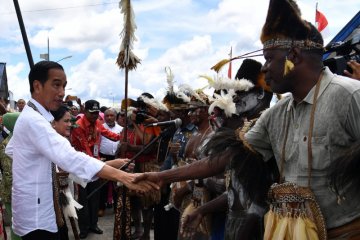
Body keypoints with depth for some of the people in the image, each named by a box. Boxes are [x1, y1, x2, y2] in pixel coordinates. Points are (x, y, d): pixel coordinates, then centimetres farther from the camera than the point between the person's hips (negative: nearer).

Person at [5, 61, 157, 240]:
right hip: (36, 218, -10)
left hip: (38, 211, 10)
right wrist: (122, 176, -46)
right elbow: (69, 157, -38)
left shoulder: (30, 116, 9)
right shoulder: (33, 119, -25)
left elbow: (10, 149, 23)